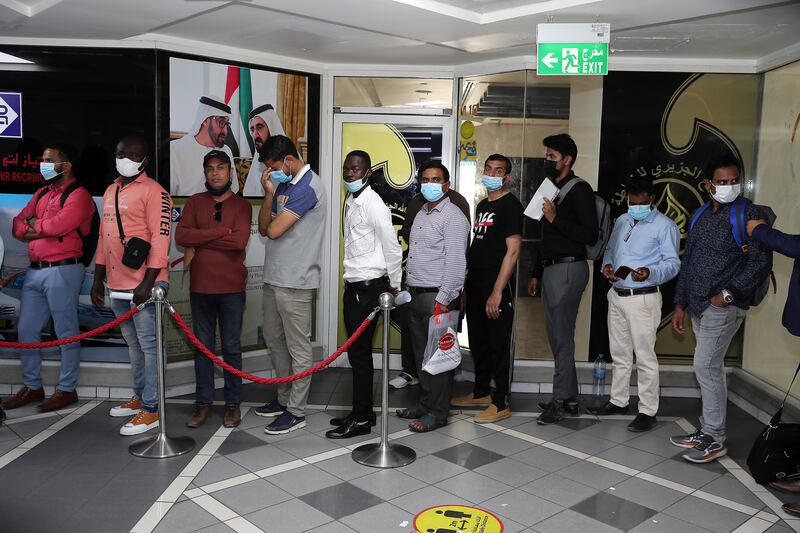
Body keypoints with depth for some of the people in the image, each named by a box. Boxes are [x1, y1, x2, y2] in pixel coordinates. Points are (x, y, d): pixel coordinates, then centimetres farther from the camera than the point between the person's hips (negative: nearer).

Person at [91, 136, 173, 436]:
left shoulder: (153, 192, -9)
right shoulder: (110, 192, 17)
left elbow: (160, 239, -15)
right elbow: (103, 239, 20)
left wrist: (147, 283, -20)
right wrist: (98, 280, 18)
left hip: (144, 285, -8)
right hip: (117, 284, 8)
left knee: (149, 345, -2)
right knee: (133, 344, 18)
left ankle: (151, 409, 5)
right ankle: (140, 397, 30)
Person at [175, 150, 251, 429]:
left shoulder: (241, 205, 1)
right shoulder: (195, 202, 7)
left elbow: (239, 241, -15)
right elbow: (181, 236, -8)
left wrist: (200, 240, -10)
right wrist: (221, 231, -14)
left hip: (232, 288, -2)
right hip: (200, 286, 2)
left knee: (232, 347, 7)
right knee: (203, 346, 10)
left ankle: (233, 403, 19)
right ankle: (203, 403, 21)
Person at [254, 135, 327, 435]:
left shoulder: (306, 187, -16)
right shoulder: (283, 185, 13)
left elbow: (274, 230, -22)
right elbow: (263, 228, 10)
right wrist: (269, 194, -2)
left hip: (295, 281, -10)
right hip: (273, 277, 10)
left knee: (298, 347, 1)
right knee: (274, 340, 19)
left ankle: (296, 412, 11)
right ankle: (284, 398, 34)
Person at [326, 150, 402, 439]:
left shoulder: (373, 204, -15)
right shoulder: (352, 203, 14)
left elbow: (392, 247, -13)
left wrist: (394, 286, -6)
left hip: (368, 288, -9)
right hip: (353, 286, 9)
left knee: (359, 352, -4)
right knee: (358, 352, 14)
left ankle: (360, 419, 7)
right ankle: (363, 412, 25)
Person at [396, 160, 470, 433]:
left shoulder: (452, 217, -10)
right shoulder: (421, 215, 18)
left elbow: (455, 262, -18)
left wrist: (442, 300, -21)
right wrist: (408, 290, 15)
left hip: (437, 297, -8)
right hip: (416, 295, 8)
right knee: (421, 353, 15)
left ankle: (437, 412, 9)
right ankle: (424, 403, 27)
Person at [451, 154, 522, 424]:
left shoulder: (511, 206, -10)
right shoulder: (482, 205, 15)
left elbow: (512, 251, -16)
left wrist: (497, 292, -21)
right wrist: (465, 282, 15)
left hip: (497, 287, -8)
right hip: (475, 284, 9)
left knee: (500, 345, 0)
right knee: (478, 342, 17)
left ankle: (501, 404, 8)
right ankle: (481, 393, 31)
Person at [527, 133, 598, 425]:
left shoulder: (580, 189, -8)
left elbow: (590, 235, -16)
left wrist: (556, 218, -20)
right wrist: (536, 273, 22)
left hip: (569, 268, -9)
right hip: (550, 269, 9)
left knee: (562, 337, -7)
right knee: (557, 336, 11)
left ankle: (560, 401, 1)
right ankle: (570, 397, 20)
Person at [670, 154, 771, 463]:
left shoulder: (748, 215, -7)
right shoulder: (701, 216, 14)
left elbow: (760, 263, -13)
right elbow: (687, 262, 16)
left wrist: (727, 294, -15)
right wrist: (680, 304, 14)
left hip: (723, 307, -7)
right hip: (699, 305, 7)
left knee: (705, 367, -8)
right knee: (711, 369, 13)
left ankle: (715, 440, 4)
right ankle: (707, 431, 22)